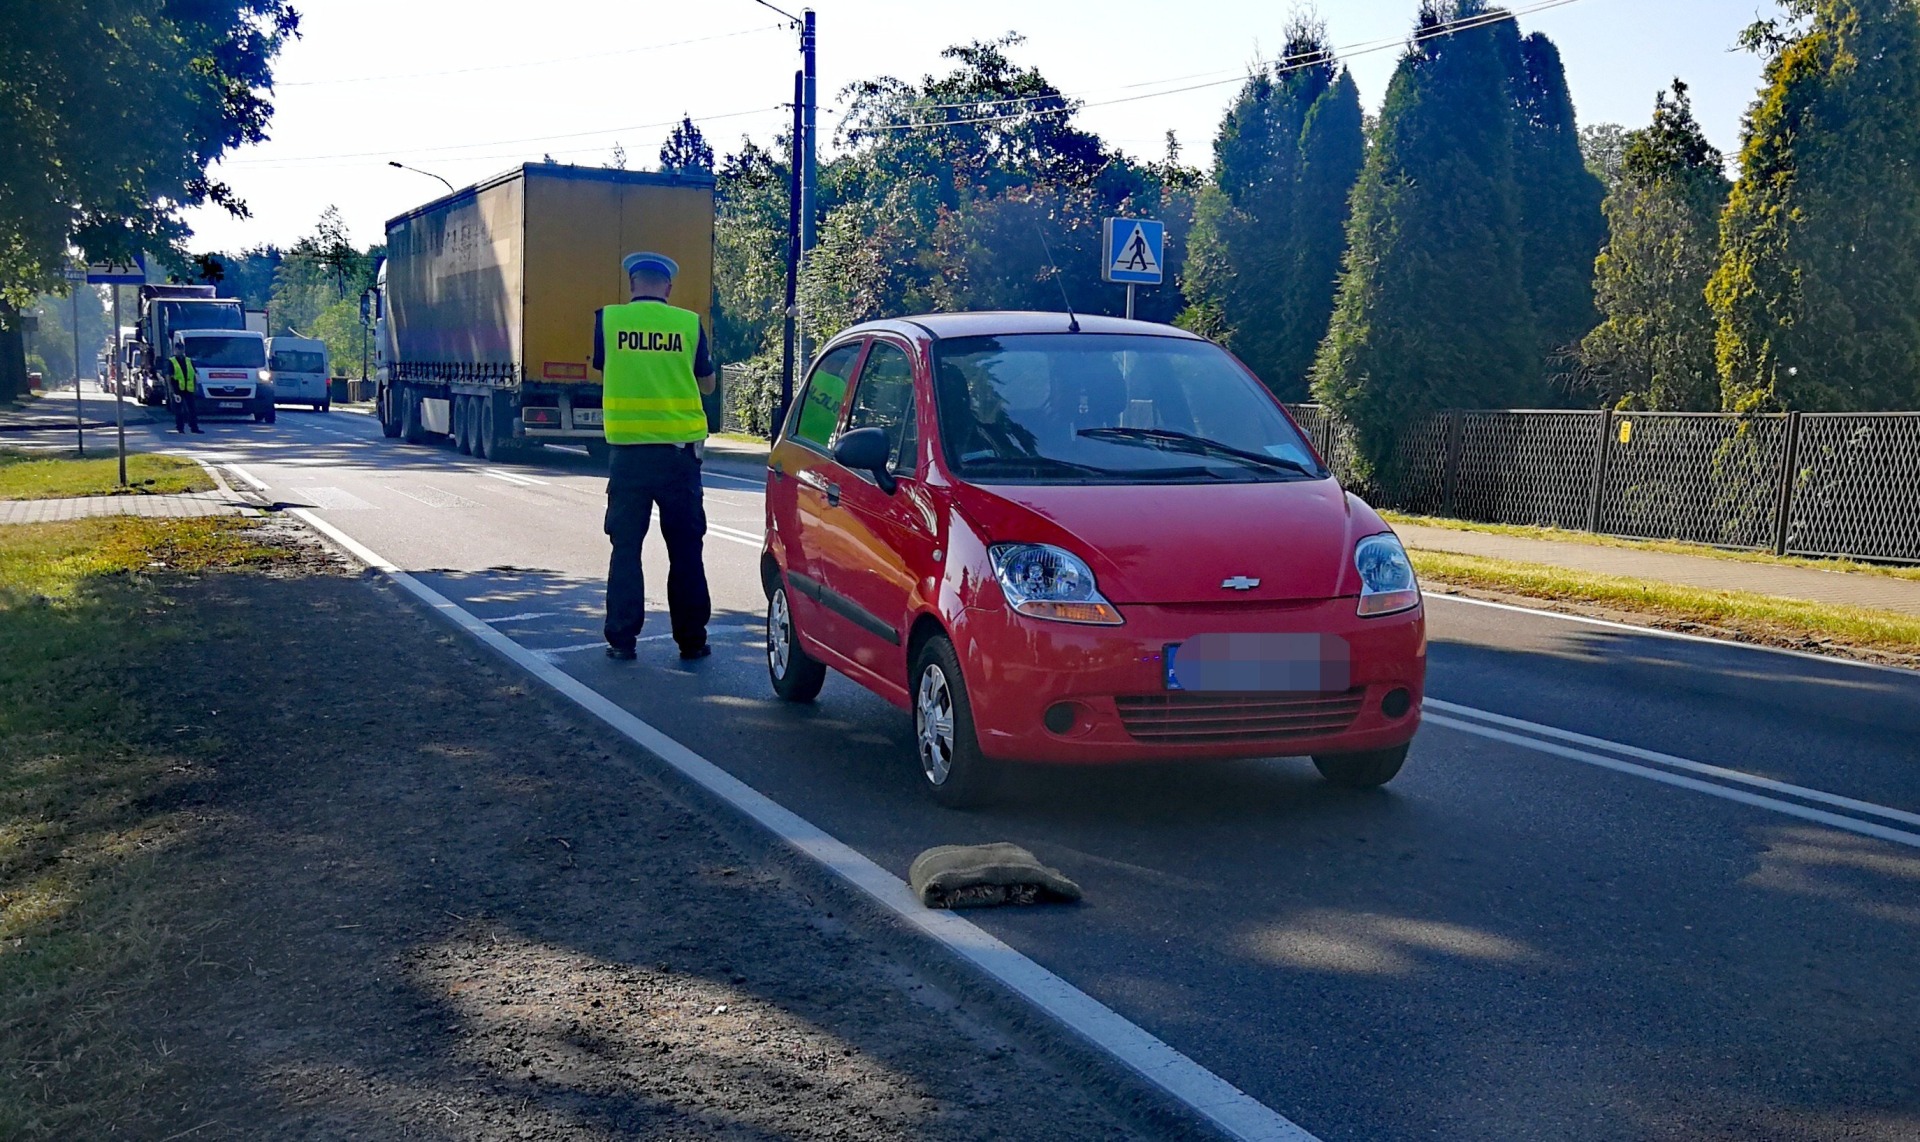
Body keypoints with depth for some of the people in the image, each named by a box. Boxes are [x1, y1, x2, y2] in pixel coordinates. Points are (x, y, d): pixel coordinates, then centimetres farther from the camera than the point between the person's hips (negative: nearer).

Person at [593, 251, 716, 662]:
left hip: (628, 450, 0)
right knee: (685, 548, 8)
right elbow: (707, 383, 11)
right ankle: (692, 640, 12)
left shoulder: (608, 320, -1)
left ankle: (622, 639, 7)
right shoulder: (689, 323, -1)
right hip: (679, 448, 0)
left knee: (626, 546, 8)